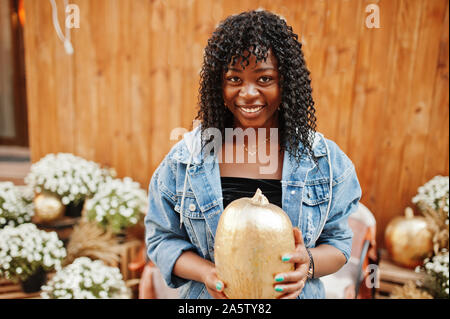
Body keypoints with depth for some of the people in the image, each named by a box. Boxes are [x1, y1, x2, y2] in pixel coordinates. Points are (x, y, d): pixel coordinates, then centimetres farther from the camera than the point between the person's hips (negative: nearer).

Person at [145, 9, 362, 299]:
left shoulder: (326, 160, -11)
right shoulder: (185, 159, -13)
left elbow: (339, 241, -3)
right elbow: (162, 238, -6)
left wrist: (309, 262, -24)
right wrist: (206, 272, -22)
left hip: (293, 293, 1)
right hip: (210, 296, 0)